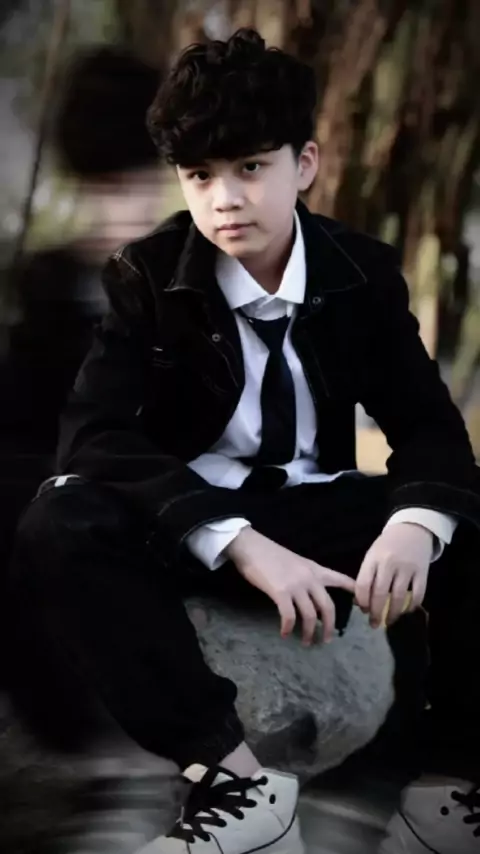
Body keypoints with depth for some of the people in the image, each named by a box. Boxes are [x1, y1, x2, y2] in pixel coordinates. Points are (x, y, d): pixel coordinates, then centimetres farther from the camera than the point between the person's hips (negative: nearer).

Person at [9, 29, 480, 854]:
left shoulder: (364, 272, -2)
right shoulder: (148, 275, -9)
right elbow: (93, 438, -22)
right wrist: (241, 543, -36)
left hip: (314, 512, 2)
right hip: (191, 525, -2)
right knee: (56, 529, -33)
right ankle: (231, 774, -33)